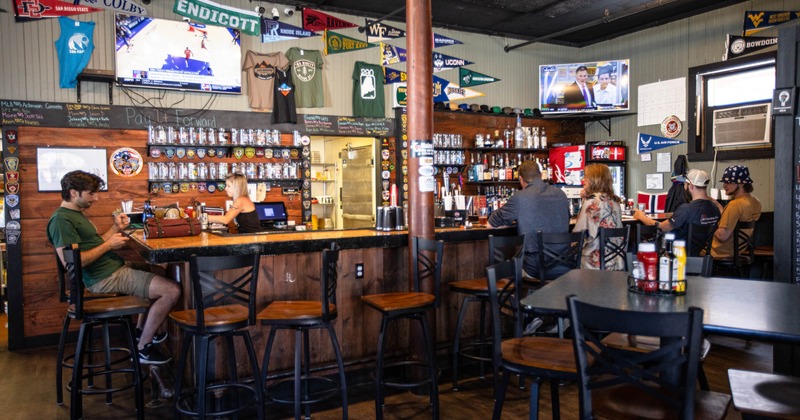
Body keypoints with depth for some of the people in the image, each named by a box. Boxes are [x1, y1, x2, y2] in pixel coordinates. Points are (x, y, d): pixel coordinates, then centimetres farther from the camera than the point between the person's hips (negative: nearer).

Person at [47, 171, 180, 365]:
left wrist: (116, 228, 7)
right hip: (105, 278, -11)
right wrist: (109, 245, -18)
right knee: (172, 290, -18)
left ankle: (142, 330, 30)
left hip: (114, 267, 11)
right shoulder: (61, 219, -16)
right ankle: (143, 347, -2)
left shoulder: (77, 213, 17)